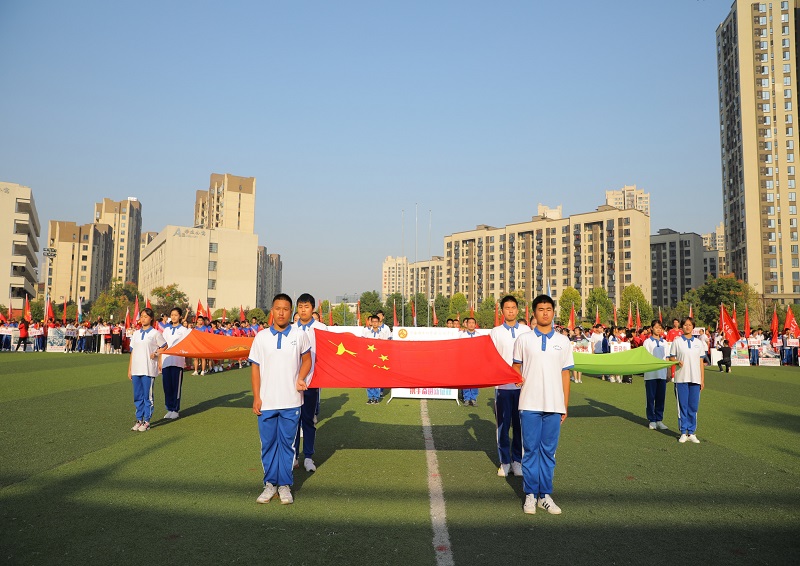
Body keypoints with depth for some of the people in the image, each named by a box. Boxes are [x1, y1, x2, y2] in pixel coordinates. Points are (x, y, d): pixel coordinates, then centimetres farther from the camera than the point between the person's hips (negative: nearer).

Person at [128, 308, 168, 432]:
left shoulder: (155, 333, -1)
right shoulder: (136, 333, 12)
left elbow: (164, 346, 9)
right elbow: (132, 352, 13)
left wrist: (156, 353, -8)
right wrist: (129, 369, 11)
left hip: (148, 370, -5)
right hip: (136, 370, 5)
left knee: (147, 396, 0)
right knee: (137, 396, 9)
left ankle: (146, 422, 7)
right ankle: (139, 420, 19)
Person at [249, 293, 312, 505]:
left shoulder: (299, 335, 0)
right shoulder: (261, 337, 2)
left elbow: (307, 359, 12)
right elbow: (255, 367, 4)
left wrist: (301, 378, -6)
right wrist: (256, 397, -1)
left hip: (291, 402, -1)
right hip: (266, 402, 1)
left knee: (287, 444, 7)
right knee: (268, 444, 9)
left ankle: (285, 485, 19)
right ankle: (270, 483, 23)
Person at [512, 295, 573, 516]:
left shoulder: (563, 341, 7)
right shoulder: (523, 339, 3)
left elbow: (565, 374, 9)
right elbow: (516, 367, 12)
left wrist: (565, 405, 8)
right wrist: (517, 378, -10)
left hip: (554, 405, 1)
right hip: (530, 404, -1)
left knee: (549, 451, 7)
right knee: (530, 450, 4)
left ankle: (545, 495, 17)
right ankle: (530, 494, 15)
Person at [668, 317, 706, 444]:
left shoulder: (698, 343, 10)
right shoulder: (677, 341, 3)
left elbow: (701, 362, 11)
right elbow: (671, 358, 6)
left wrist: (702, 380, 7)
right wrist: (677, 362, -17)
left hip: (695, 379, 2)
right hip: (681, 378, -2)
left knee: (693, 406, 4)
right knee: (682, 406, 1)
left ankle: (691, 433, 14)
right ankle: (683, 432, 9)